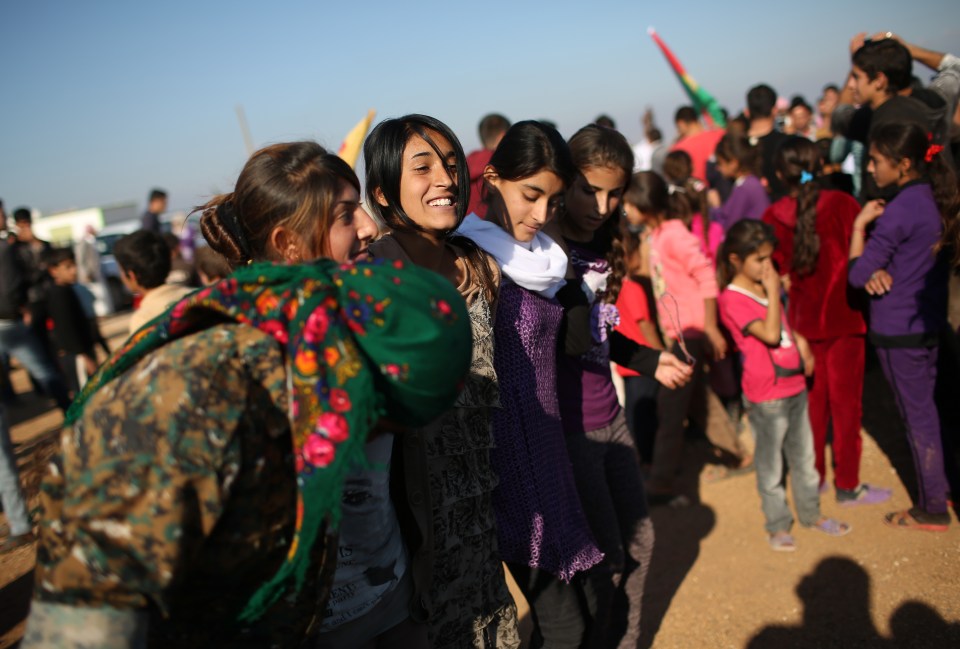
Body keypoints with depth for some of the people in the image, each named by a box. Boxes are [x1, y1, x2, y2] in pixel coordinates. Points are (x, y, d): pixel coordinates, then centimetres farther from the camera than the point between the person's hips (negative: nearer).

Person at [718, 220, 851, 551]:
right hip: (767, 395, -8)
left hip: (795, 384, 8)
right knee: (771, 464, 6)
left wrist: (801, 343, 6)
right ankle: (777, 526, 21)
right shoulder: (732, 299, -16)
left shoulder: (765, 286, 10)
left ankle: (811, 513, 35)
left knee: (804, 455, 19)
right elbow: (770, 334, -26)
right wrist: (773, 291, -20)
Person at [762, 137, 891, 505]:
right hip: (844, 318, -2)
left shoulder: (773, 218, -5)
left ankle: (813, 476, 27)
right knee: (846, 401, 8)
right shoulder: (842, 205, -11)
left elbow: (778, 274, -1)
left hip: (802, 320, 3)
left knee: (813, 400, 16)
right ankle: (848, 485, 16)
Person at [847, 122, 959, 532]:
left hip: (898, 330, -8)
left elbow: (858, 274, -20)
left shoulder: (901, 209, -23)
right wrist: (880, 268, -10)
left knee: (917, 416, 4)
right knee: (926, 409, 20)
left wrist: (860, 224, -12)